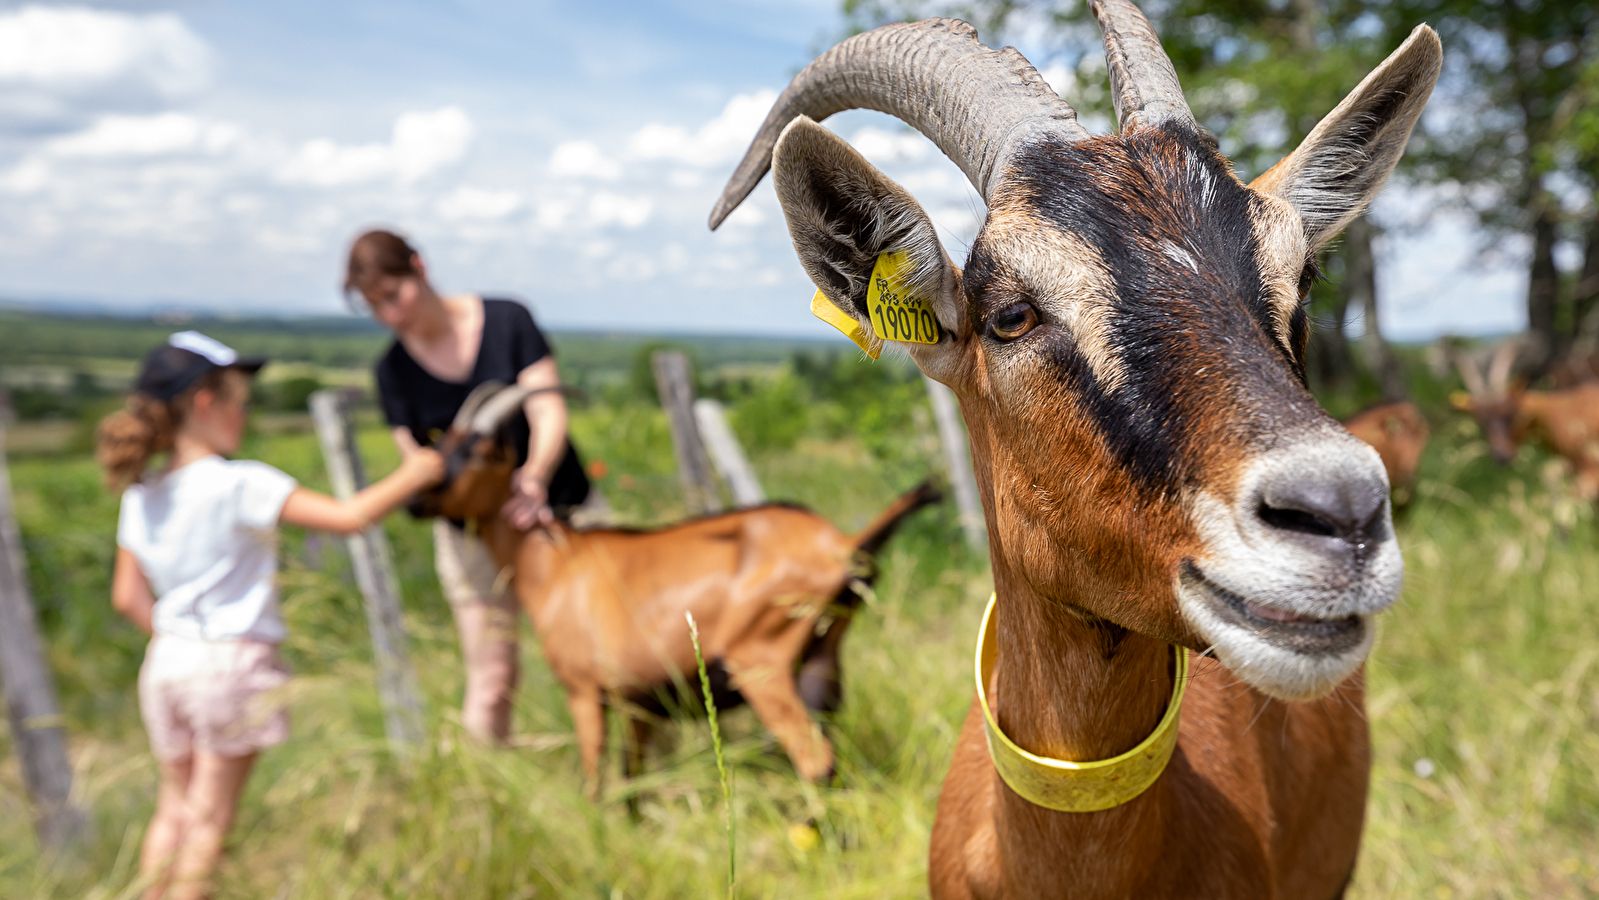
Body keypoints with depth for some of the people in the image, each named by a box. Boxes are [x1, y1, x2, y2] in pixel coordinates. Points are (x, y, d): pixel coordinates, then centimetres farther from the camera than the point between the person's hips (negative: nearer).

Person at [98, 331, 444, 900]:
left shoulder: (140, 498, 4)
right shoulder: (242, 485, -17)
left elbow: (128, 596, 10)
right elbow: (349, 517, -20)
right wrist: (411, 475, -8)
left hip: (167, 661, 7)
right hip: (232, 662, -6)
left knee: (174, 806, 19)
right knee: (208, 817, 5)